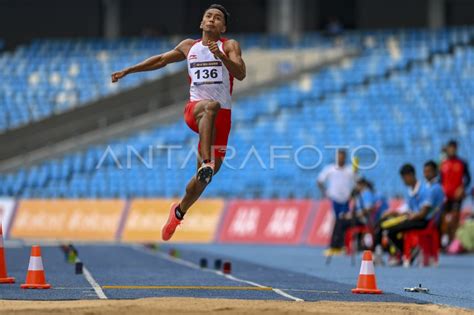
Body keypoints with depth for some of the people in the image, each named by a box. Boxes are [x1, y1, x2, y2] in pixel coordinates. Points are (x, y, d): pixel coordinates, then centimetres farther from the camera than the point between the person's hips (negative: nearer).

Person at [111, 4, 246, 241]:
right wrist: (128, 71, 30)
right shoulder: (189, 46, 16)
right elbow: (161, 60, 30)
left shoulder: (229, 46, 6)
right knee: (211, 106, -40)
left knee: (204, 177, 3)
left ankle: (179, 211, 29)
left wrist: (220, 56, -26)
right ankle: (206, 163, -55)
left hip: (222, 117, 0)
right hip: (195, 108, 0)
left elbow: (241, 74, -11)